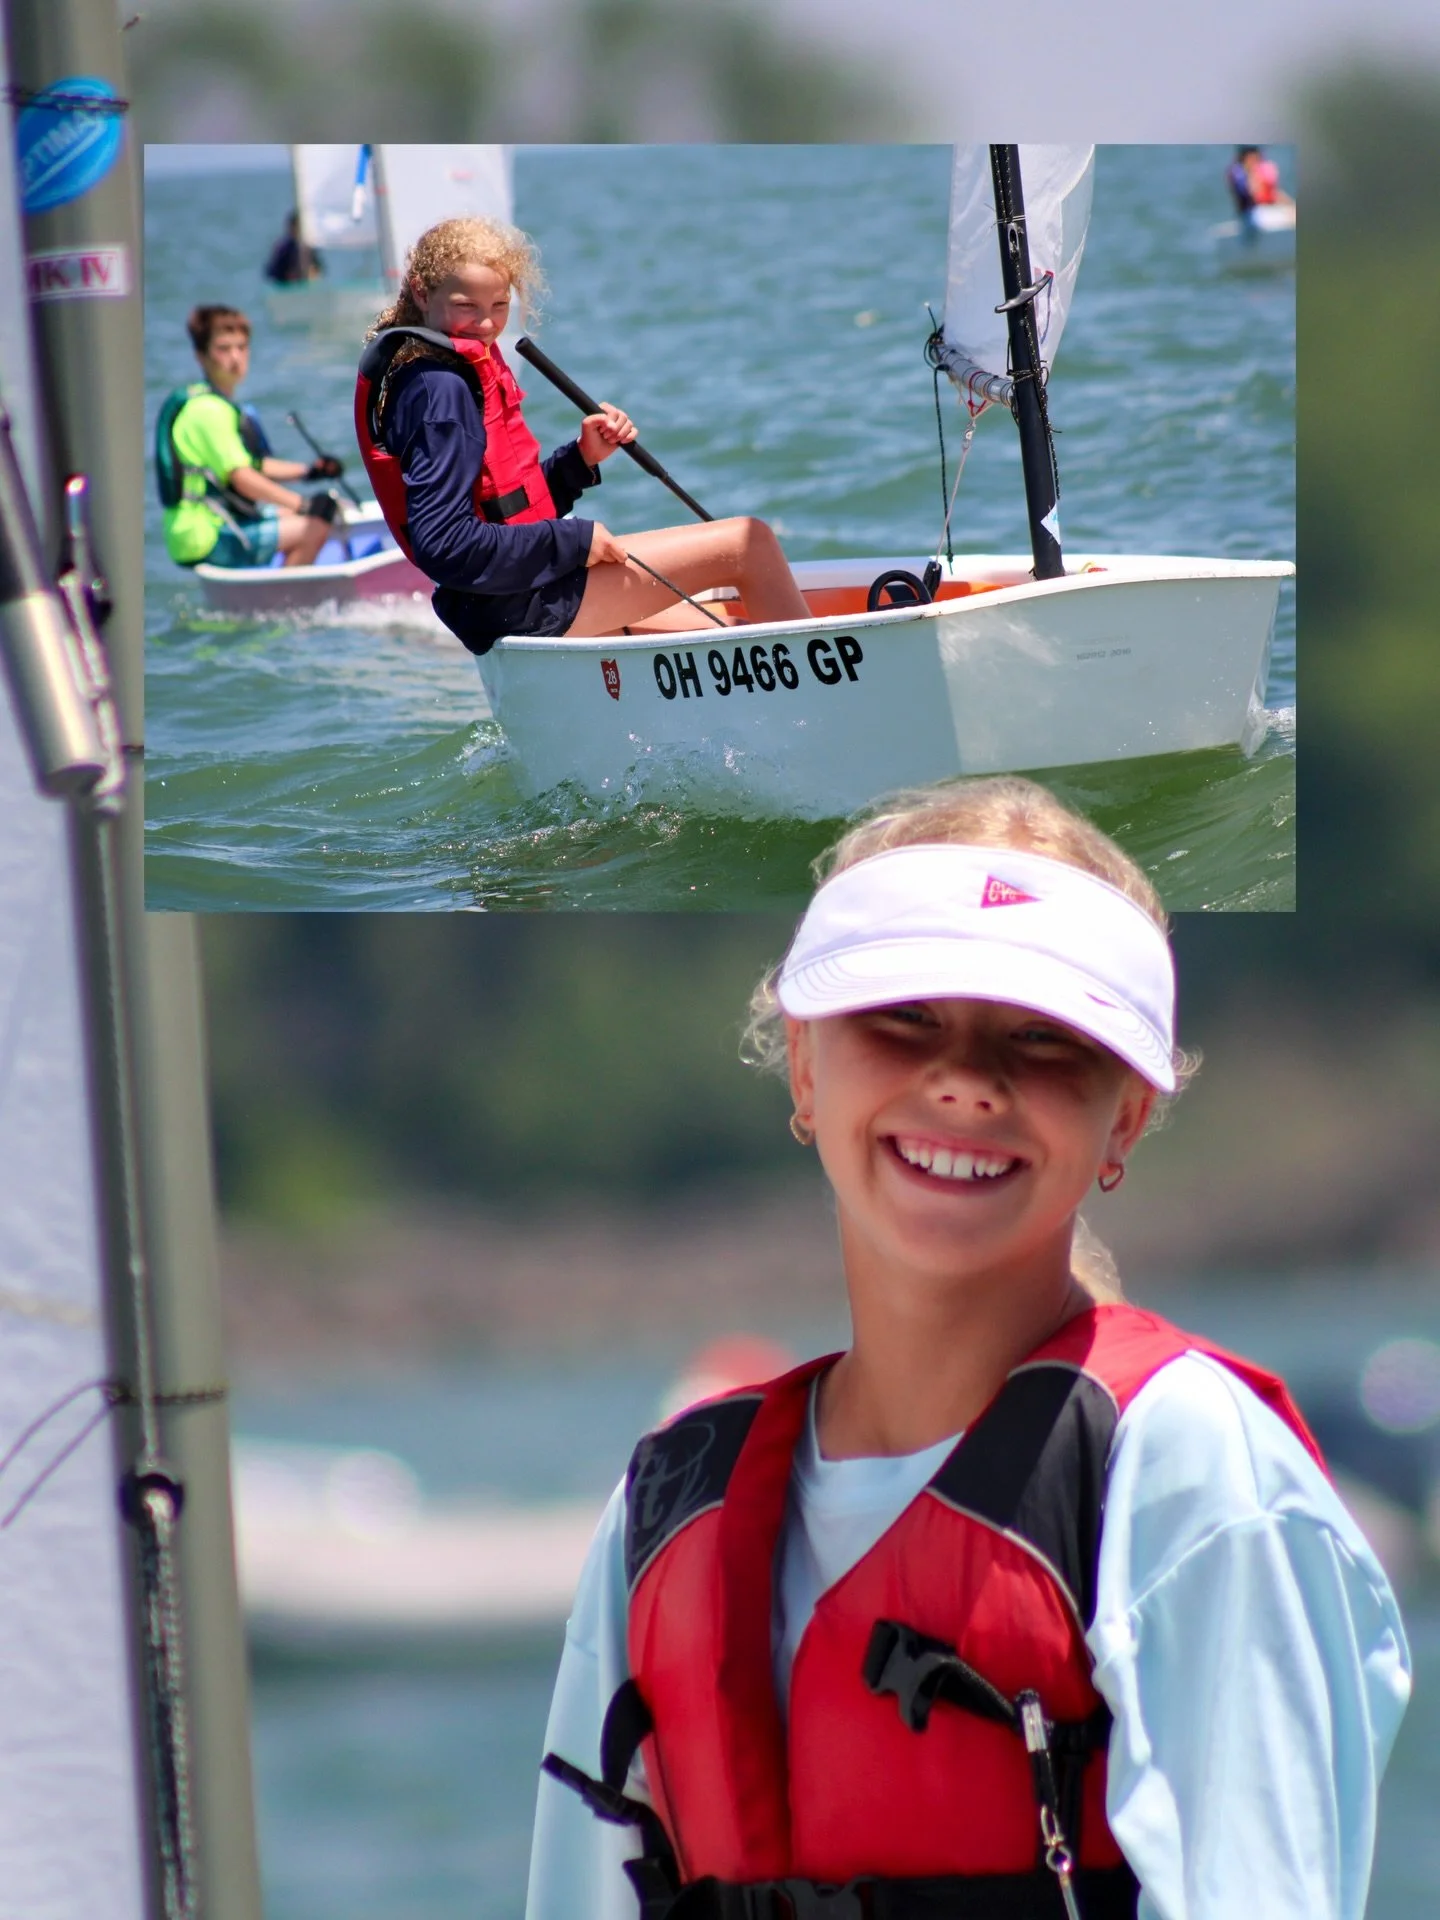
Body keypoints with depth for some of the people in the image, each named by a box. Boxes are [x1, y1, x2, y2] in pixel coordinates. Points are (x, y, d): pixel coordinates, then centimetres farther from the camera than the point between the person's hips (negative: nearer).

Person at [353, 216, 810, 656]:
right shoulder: (440, 390, -18)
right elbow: (443, 546, -26)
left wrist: (581, 459, 2)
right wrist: (575, 541, -19)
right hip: (513, 606, -11)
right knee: (749, 543, -5)